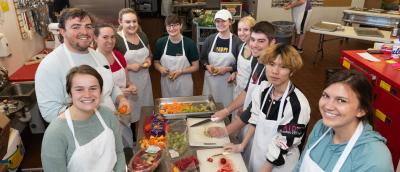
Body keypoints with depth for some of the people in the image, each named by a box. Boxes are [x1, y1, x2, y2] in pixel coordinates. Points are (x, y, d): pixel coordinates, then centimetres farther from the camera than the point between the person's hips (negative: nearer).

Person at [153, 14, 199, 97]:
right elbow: (156, 62, 8)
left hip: (184, 85, -1)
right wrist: (160, 68, -14)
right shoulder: (160, 42, -4)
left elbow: (195, 67, -5)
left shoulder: (189, 43, -10)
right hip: (167, 84, 2)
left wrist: (180, 72, -19)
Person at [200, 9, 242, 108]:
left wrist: (227, 69, -17)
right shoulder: (210, 39, 3)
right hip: (210, 80, 3)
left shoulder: (237, 41, -7)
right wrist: (207, 66, -8)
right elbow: (202, 58, 12)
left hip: (227, 82, -3)